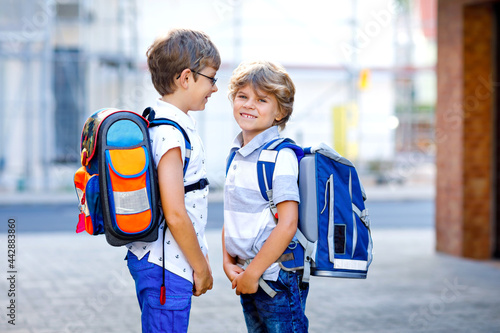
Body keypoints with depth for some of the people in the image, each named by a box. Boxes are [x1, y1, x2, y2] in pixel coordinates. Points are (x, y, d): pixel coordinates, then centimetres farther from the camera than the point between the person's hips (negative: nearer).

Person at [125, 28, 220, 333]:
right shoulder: (171, 132, -20)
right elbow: (175, 215, -23)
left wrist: (201, 260, 22)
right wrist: (201, 268, -11)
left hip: (151, 259, 10)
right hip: (166, 265, -10)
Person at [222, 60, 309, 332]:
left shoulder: (281, 156, -14)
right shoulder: (236, 155, 10)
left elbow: (288, 224, -19)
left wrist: (253, 272, -17)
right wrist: (228, 262, 1)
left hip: (276, 277, -7)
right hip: (248, 279, 8)